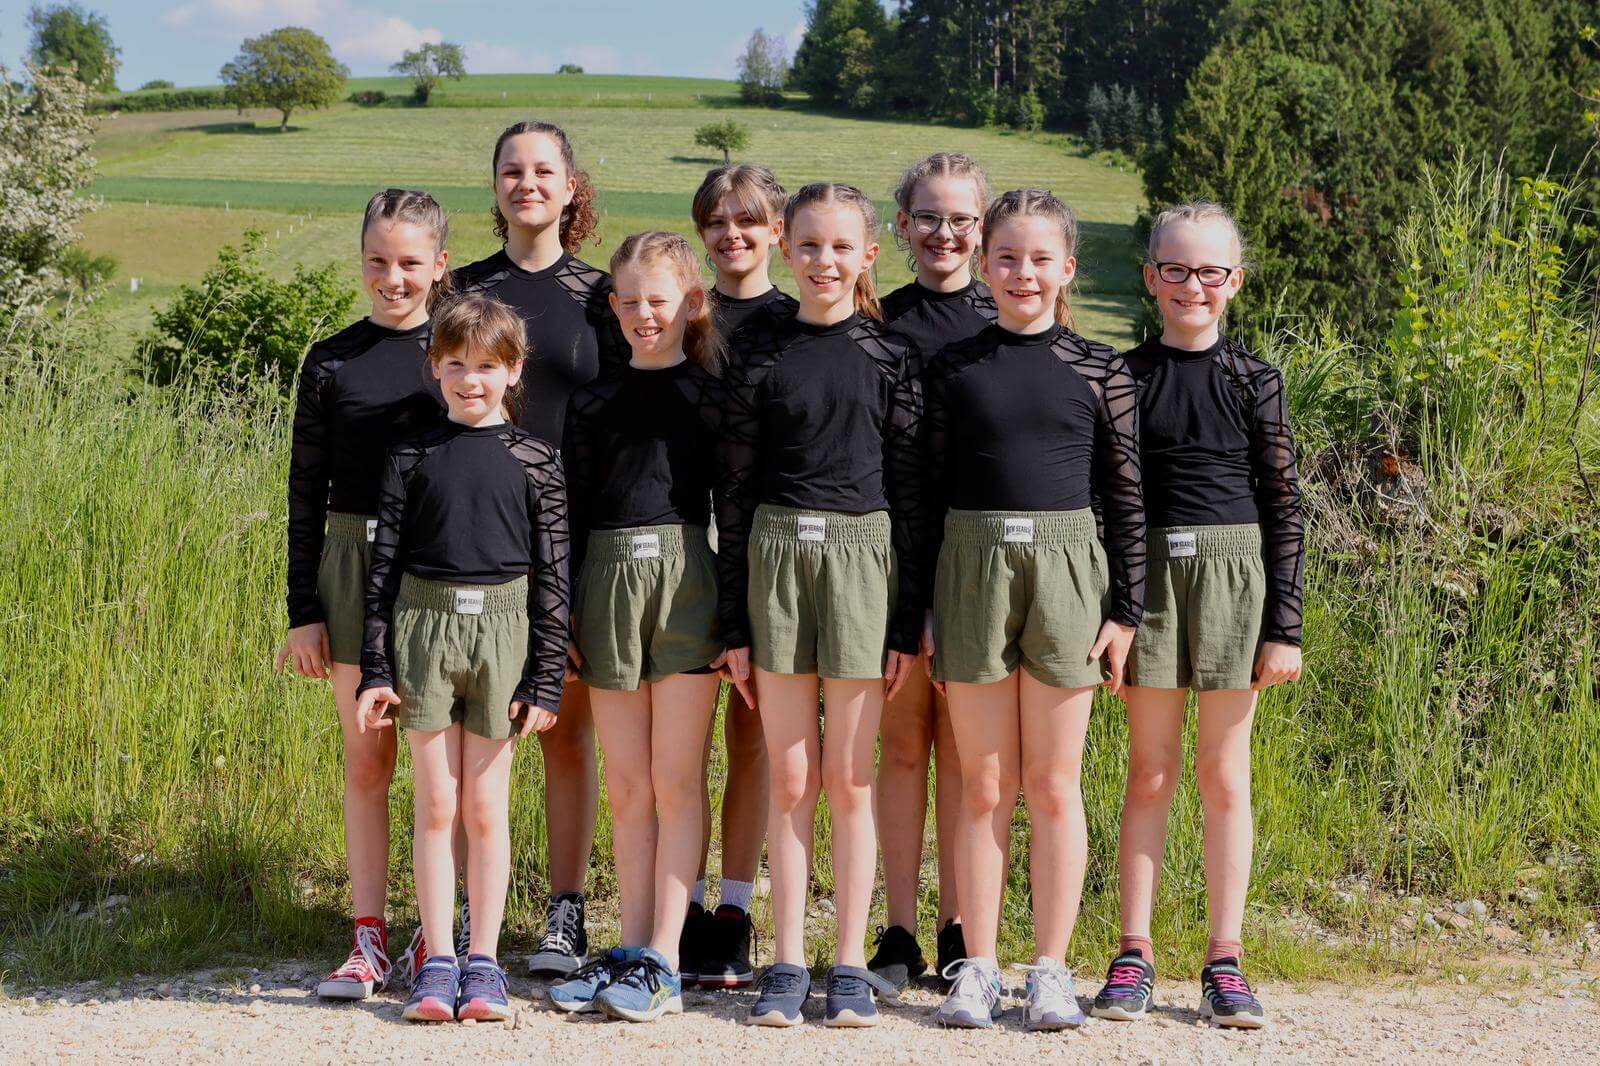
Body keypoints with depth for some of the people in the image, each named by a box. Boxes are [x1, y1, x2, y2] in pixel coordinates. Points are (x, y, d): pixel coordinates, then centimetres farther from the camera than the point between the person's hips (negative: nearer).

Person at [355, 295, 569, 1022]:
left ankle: (483, 962, 12)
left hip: (501, 630, -1)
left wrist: (546, 681, -2)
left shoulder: (535, 461, 3)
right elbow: (384, 562, 5)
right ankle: (437, 963, 9)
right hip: (424, 626, 1)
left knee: (486, 807, 4)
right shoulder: (412, 456, 5)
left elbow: (553, 578, 2)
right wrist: (376, 668, 0)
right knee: (435, 805, 2)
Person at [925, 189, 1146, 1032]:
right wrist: (921, 611, 2)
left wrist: (1125, 609, 0)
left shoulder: (1099, 370, 3)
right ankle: (977, 967, 12)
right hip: (972, 570, 1)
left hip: (1067, 573, 0)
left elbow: (1125, 496, 5)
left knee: (1054, 786, 5)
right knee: (983, 787, 5)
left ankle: (1051, 969, 12)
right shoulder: (952, 368, 5)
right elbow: (928, 492, 6)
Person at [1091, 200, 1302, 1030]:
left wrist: (1284, 626, -3)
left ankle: (1224, 960, 11)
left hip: (1233, 574, 0)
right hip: (1146, 575, 0)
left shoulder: (1254, 382, 2)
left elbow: (1284, 509, 2)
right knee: (1149, 772, 5)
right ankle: (1134, 954, 11)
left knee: (1224, 776, 5)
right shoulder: (1124, 378, 4)